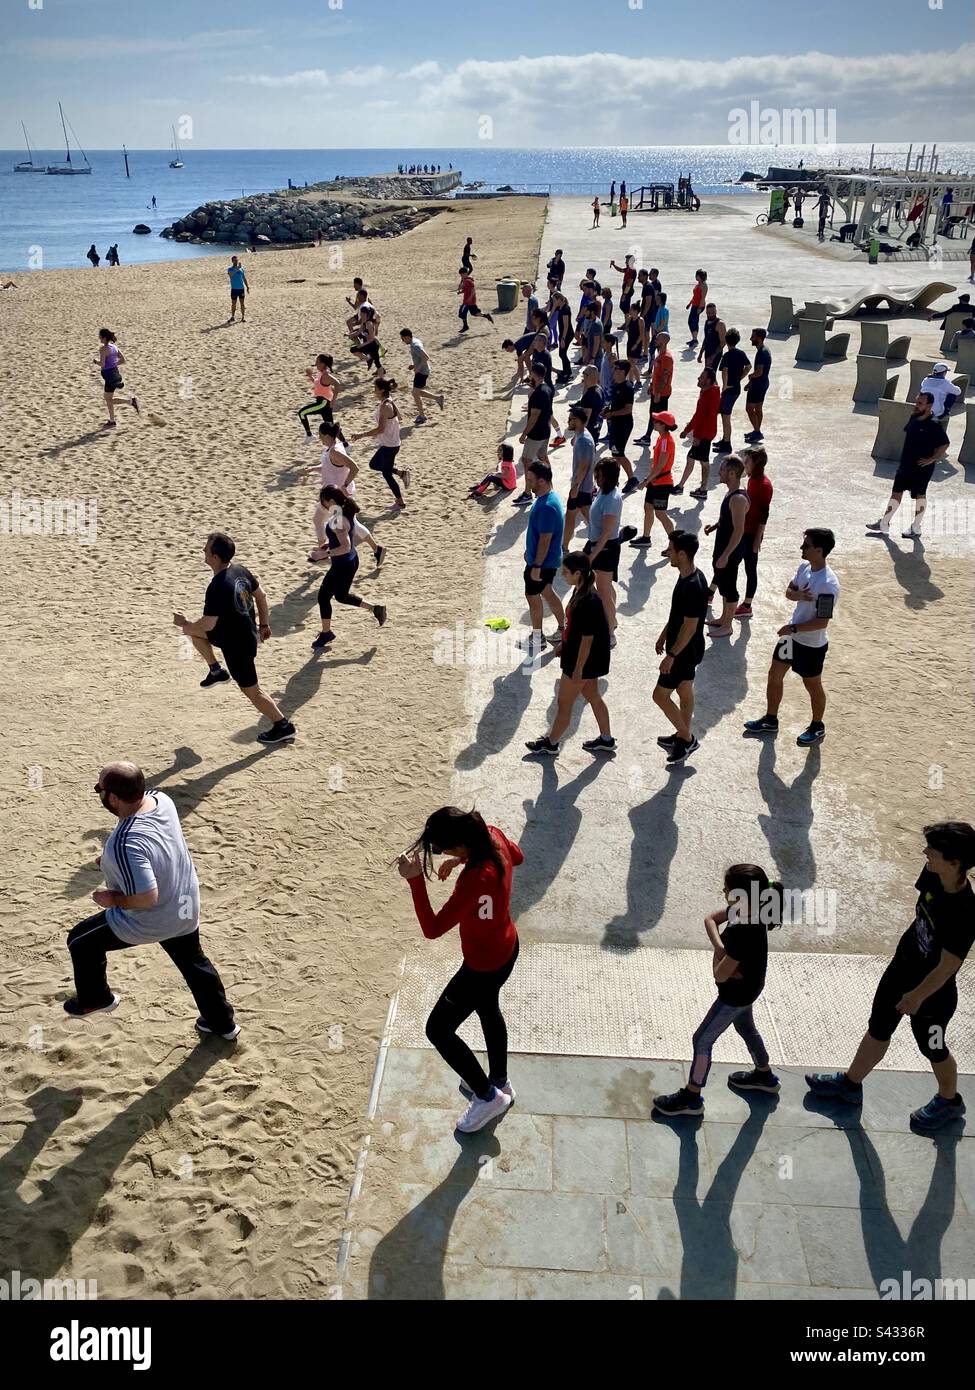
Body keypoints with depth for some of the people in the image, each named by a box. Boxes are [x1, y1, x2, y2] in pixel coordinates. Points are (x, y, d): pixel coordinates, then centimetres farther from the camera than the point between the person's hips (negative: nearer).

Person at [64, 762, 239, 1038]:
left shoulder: (124, 844, -38)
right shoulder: (160, 798, -13)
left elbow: (147, 898, -37)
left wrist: (112, 899, -19)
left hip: (150, 921, -7)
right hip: (185, 910, 7)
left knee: (80, 941, 17)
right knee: (193, 962, 29)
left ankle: (96, 1000, 40)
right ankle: (223, 1023, 43)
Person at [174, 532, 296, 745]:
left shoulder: (217, 587, -30)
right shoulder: (240, 571, -4)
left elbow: (208, 625, -27)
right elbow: (261, 596, 8)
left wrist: (184, 624, -8)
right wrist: (263, 624, 20)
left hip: (237, 645, -9)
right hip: (247, 631, 9)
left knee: (251, 690, 7)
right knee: (194, 632, 19)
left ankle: (283, 727, 16)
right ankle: (216, 671, 28)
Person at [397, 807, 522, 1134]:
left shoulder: (475, 881, -41)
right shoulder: (493, 835, -18)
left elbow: (432, 929, -34)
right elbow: (518, 857, 6)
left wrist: (415, 880, -38)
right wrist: (463, 860, 1)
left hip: (483, 968, -9)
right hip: (507, 948, 9)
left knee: (438, 1030, 11)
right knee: (488, 1011, 32)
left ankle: (488, 1096, 29)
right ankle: (500, 1082, 55)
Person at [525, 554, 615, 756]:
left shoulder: (588, 601, -30)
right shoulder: (580, 591, -1)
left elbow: (587, 639, -25)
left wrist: (578, 669, -19)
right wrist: (564, 644, 22)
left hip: (583, 659, -10)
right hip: (590, 659, 10)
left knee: (564, 703, 7)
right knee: (593, 696, 22)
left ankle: (551, 744, 25)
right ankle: (606, 740, 36)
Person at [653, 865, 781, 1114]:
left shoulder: (742, 934, -39)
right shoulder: (745, 909, -15)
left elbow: (720, 975, -30)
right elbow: (710, 919, -2)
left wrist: (718, 954, -11)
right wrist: (721, 947, -18)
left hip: (735, 995, -9)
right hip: (746, 988, 9)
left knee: (702, 1040, 6)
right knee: (746, 1029, 31)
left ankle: (691, 1097, 20)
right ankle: (764, 1075, 53)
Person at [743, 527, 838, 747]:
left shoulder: (828, 585, -30)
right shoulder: (804, 566, -5)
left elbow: (822, 622, -27)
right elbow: (789, 591, 8)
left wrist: (793, 628, -20)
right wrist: (798, 594, -15)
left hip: (812, 644, -8)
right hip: (792, 636, 8)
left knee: (812, 686, 12)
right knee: (775, 674, 18)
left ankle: (817, 728, 35)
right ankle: (770, 720, 37)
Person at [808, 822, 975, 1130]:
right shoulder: (933, 875, -17)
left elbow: (947, 967, -25)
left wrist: (917, 996, -13)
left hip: (932, 990, -7)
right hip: (903, 966, 7)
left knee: (932, 1047, 20)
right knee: (878, 1029, 23)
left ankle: (949, 1100, 50)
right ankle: (851, 1083, 45)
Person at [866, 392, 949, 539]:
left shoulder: (934, 425, -20)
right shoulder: (914, 418, 2)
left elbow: (944, 445, -20)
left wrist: (932, 459, -17)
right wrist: (905, 455, 13)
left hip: (921, 468, -8)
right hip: (905, 464, 8)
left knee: (919, 495, 6)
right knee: (896, 492, 12)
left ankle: (916, 528, 19)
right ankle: (884, 525, 21)